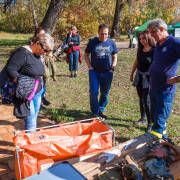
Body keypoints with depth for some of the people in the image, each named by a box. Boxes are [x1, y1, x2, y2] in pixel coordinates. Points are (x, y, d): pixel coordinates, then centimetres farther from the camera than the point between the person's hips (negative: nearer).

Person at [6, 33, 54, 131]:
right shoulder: (22, 52, -16)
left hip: (37, 93, 8)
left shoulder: (38, 55, 11)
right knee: (31, 123, -5)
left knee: (33, 120, 17)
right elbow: (10, 69, -21)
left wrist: (39, 81, 9)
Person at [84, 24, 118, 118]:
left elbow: (114, 57, 11)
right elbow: (86, 55, 7)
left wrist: (112, 68, 0)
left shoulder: (111, 43, 2)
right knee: (93, 93, -5)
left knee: (105, 93, 10)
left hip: (107, 73, 2)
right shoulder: (92, 42, -2)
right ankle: (94, 112, 14)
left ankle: (101, 110, 30)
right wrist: (89, 66, -5)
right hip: (94, 72, -1)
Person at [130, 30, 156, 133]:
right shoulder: (140, 49, 6)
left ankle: (150, 124, 4)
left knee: (147, 101, -8)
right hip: (139, 76, 7)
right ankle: (143, 119, 30)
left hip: (148, 77, -6)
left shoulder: (154, 51, -14)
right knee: (141, 99, 15)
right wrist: (132, 74, 20)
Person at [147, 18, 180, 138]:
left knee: (159, 120, -1)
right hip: (154, 88, 9)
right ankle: (163, 138, 36)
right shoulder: (158, 44, 11)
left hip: (165, 90, -9)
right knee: (154, 117, 18)